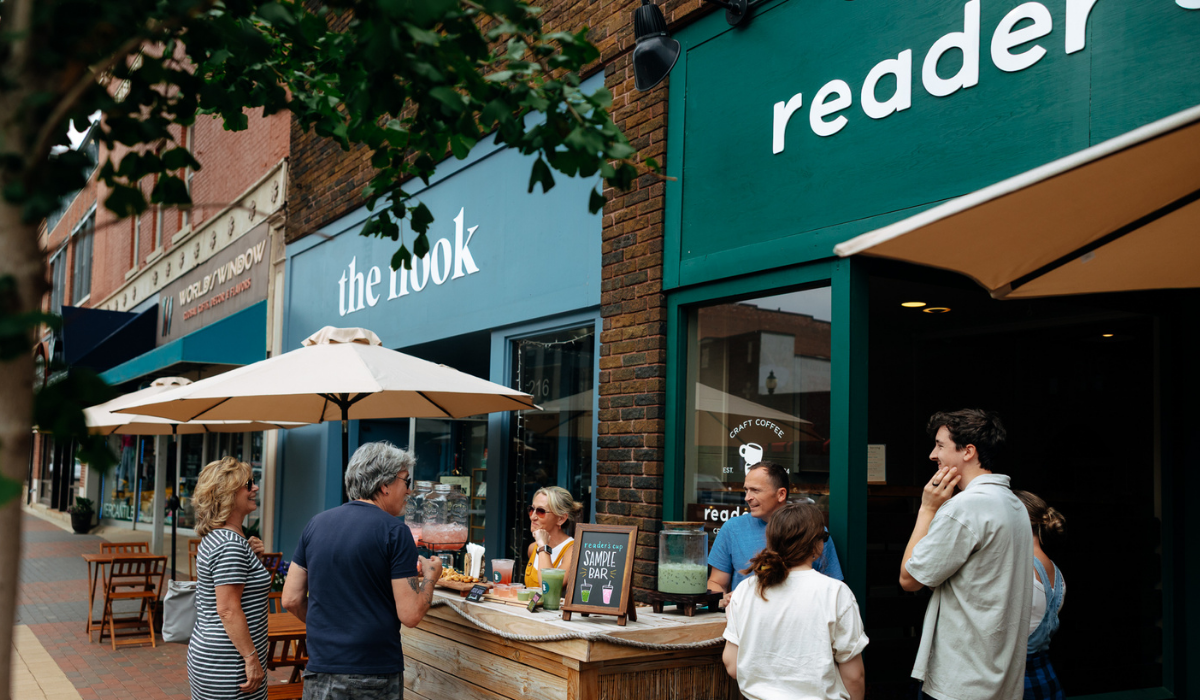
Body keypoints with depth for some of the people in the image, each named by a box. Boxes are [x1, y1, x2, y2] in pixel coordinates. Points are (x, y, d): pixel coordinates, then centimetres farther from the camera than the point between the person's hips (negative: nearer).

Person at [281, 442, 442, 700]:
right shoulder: (394, 531, -10)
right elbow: (410, 615, -13)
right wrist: (430, 576, 4)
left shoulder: (315, 524, 6)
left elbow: (291, 599, 7)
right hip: (375, 678, -4)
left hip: (321, 670, 5)